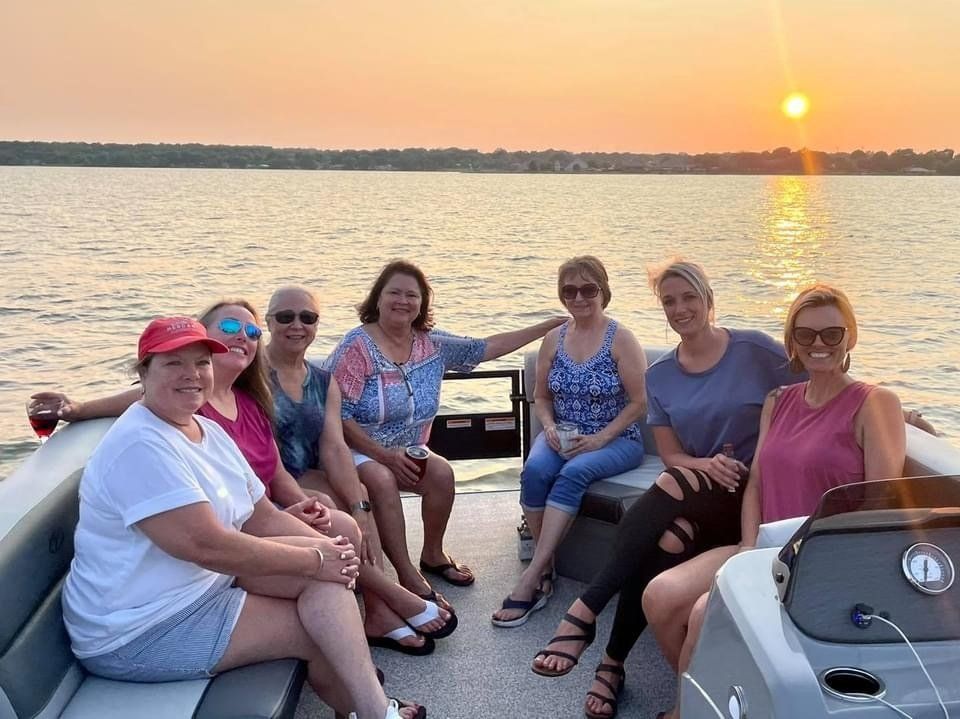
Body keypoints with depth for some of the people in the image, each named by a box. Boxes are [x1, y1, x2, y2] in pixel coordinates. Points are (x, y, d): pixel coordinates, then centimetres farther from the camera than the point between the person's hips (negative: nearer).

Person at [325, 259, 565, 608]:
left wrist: (549, 326, 7)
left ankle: (433, 554, 0)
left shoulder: (432, 344, 4)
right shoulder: (357, 345, -13)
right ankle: (410, 579, -28)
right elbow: (338, 415, -16)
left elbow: (488, 347, 9)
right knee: (382, 480, -35)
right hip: (358, 450, -5)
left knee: (442, 472, -23)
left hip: (407, 452, 5)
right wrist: (385, 455, -21)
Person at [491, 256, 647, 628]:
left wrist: (601, 438, -17)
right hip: (562, 436, 4)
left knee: (573, 473, -34)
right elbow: (542, 396, 15)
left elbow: (639, 402, -8)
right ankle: (546, 570, -16)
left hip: (615, 440, -4)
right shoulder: (553, 339, 7)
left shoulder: (621, 339, -7)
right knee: (535, 470, -29)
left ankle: (530, 579, -33)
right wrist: (549, 426, -6)